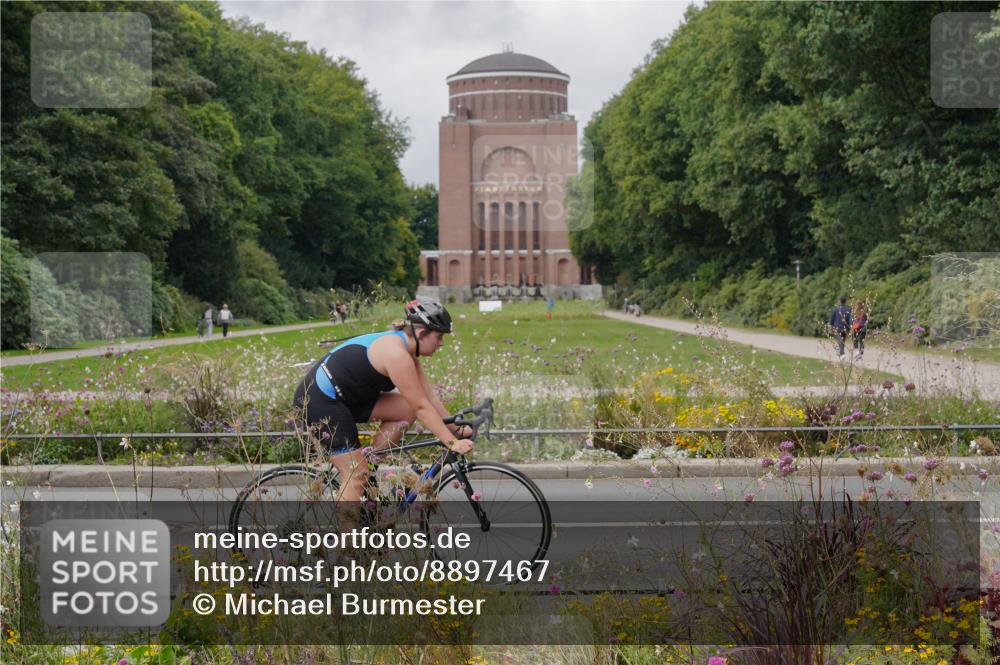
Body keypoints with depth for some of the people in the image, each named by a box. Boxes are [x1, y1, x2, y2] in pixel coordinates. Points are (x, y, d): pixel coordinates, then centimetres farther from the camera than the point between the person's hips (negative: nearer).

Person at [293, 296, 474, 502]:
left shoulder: (407, 350, 6)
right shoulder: (396, 353, -23)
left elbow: (429, 396, 8)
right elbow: (422, 407, -24)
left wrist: (456, 429, 5)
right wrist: (452, 443, -22)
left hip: (344, 397, 10)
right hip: (319, 400, -10)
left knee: (406, 409, 0)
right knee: (357, 477, -8)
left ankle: (368, 465, 7)